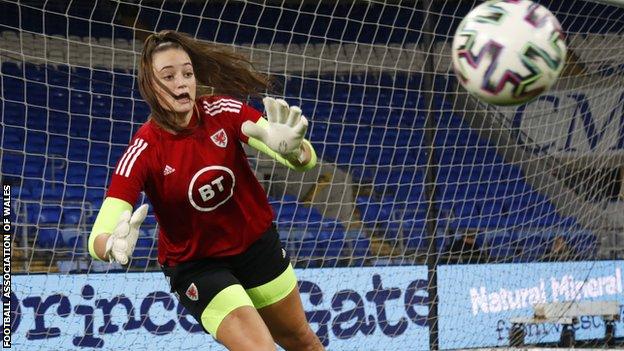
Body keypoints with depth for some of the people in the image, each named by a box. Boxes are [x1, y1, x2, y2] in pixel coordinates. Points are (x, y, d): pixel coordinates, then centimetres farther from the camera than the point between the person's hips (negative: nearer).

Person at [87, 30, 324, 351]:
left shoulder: (224, 111, -20)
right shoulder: (143, 152, -26)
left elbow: (306, 160, -26)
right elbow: (98, 238, -33)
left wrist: (293, 148, -50)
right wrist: (114, 246, -58)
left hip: (256, 243, 4)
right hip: (195, 264, -3)